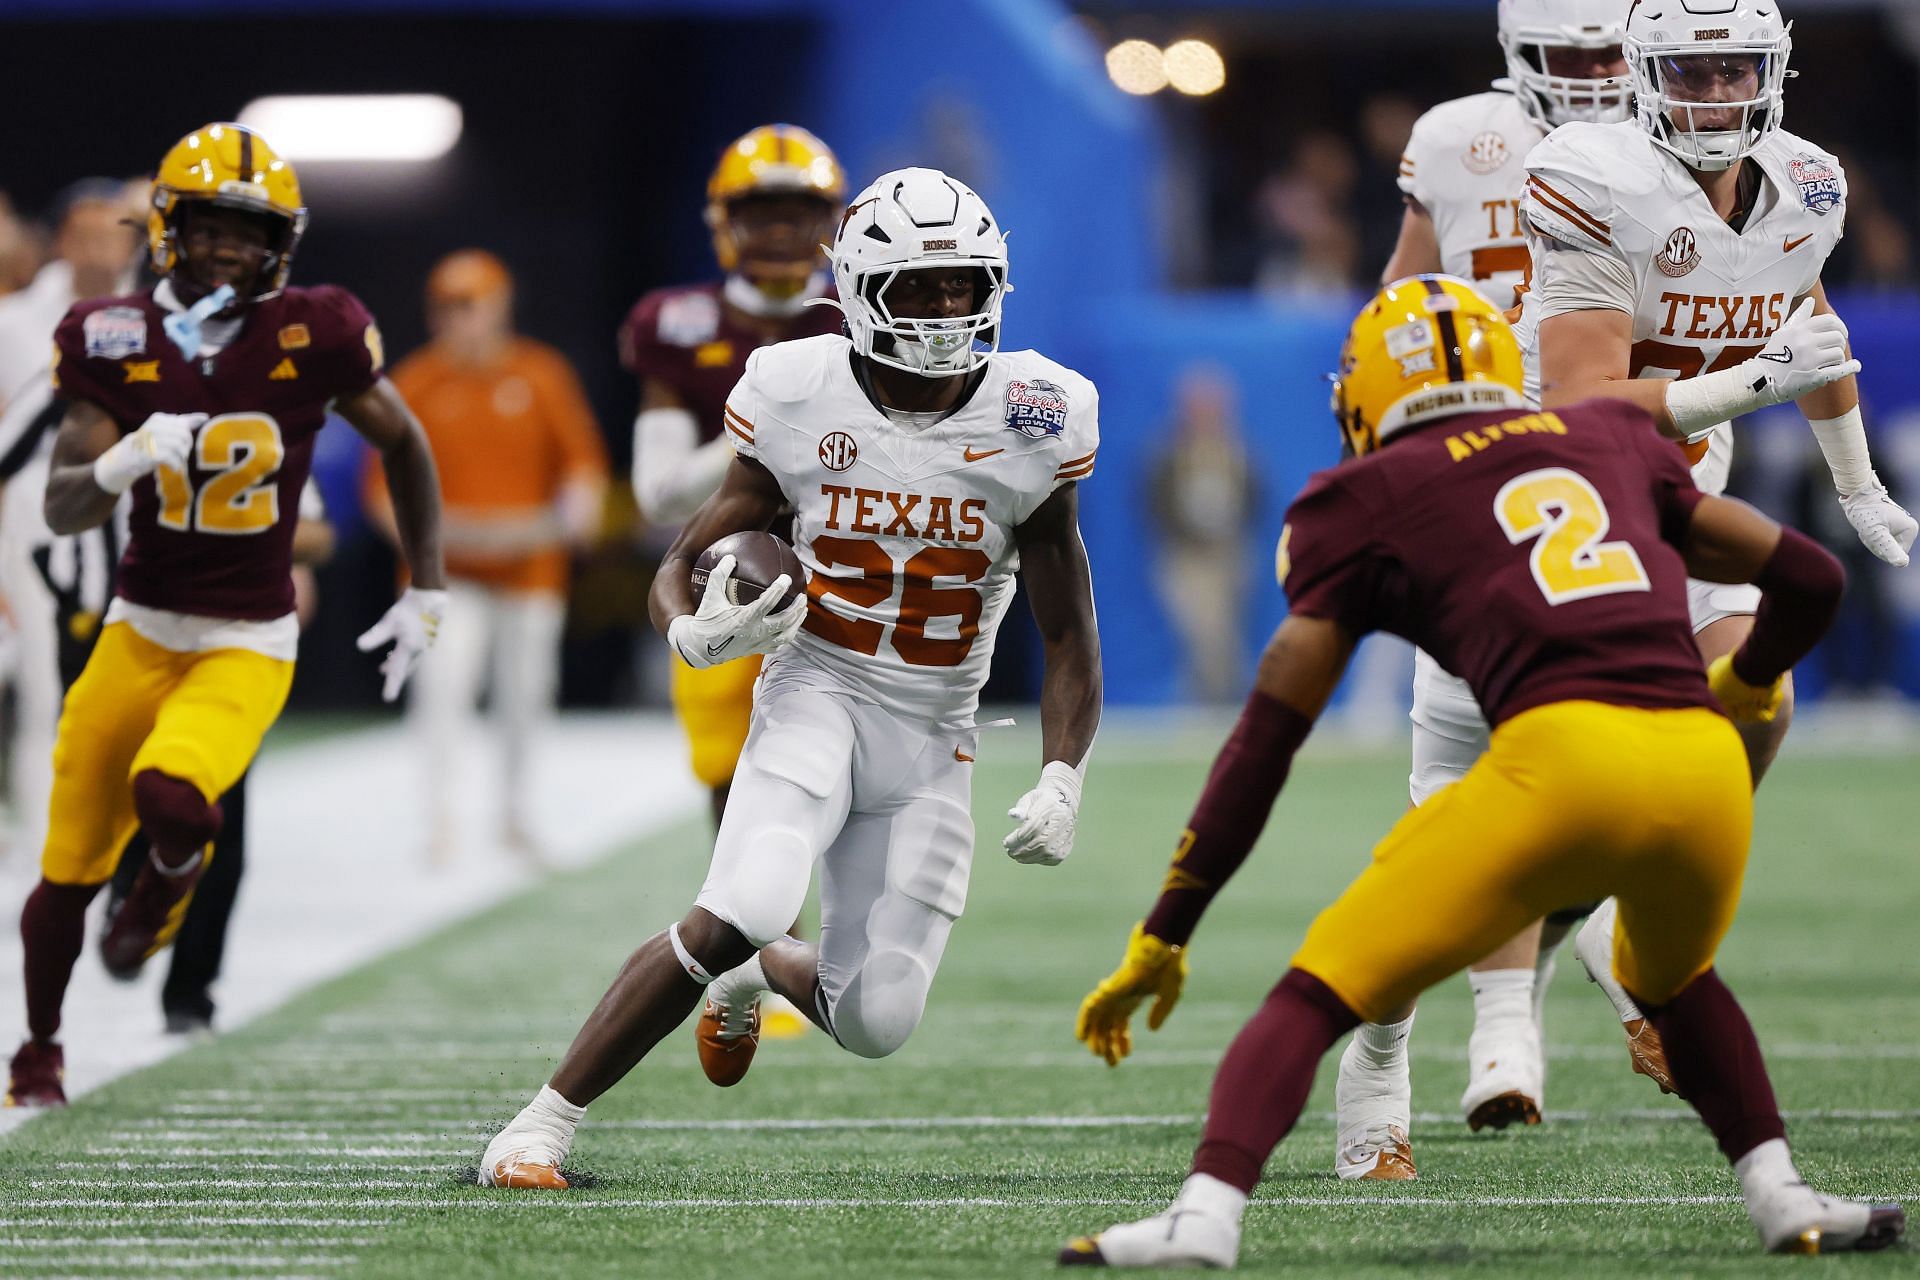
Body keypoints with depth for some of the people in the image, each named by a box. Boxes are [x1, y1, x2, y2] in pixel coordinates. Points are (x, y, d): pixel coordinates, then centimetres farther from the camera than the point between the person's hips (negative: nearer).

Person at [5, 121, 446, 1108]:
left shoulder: (312, 336, -9)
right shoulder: (114, 343, -6)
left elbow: (404, 446, 6)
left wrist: (426, 594, 8)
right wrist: (125, 464, -31)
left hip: (248, 645, -2)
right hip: (140, 629, 2)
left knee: (170, 798, -30)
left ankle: (170, 879, 8)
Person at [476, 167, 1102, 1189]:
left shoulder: (1029, 426, -6)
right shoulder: (801, 402, -8)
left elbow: (1069, 636, 1)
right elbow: (682, 565, 1)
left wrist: (1060, 783, -12)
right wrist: (698, 632, -23)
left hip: (933, 734, 2)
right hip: (815, 693, -2)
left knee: (877, 1020, -2)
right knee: (742, 908, -29)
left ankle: (757, 972, 37)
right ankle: (545, 1120, -15)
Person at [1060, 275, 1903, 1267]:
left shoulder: (1369, 501, 17)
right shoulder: (1611, 442, 28)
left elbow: (1267, 736, 12)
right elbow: (1810, 579, 29)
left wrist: (1164, 935, 14)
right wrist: (1745, 683, 50)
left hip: (1563, 753, -4)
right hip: (1707, 768, 4)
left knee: (1317, 995, 3)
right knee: (1672, 981, 36)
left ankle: (1205, 1214, -18)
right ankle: (1782, 1202, 24)